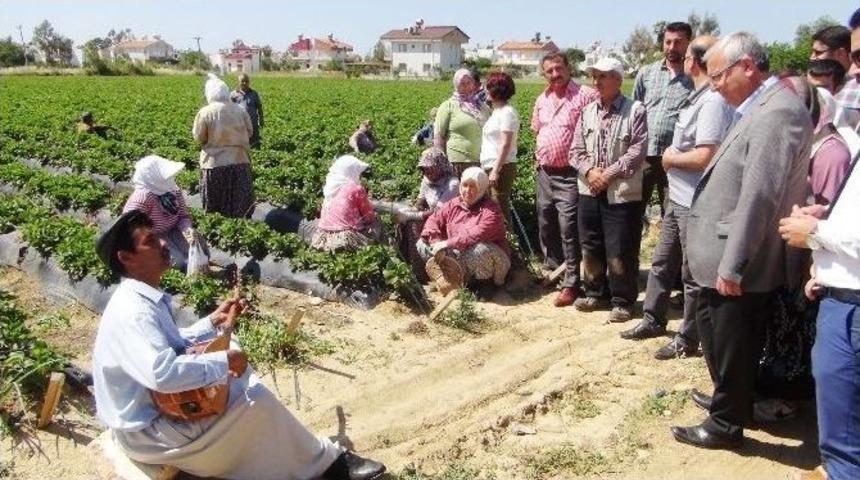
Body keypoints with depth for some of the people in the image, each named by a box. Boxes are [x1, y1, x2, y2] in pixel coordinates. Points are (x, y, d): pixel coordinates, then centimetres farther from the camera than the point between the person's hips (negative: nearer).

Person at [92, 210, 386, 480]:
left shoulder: (146, 298, 4)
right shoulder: (132, 311, -28)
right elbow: (163, 374, -40)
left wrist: (213, 323, 9)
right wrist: (224, 362, -28)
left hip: (160, 404, 10)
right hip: (146, 431, -10)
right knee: (254, 399, -16)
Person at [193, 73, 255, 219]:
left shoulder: (205, 112, -9)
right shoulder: (240, 110, -1)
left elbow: (199, 138, -4)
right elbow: (249, 132, 9)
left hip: (215, 164, -2)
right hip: (240, 162, 3)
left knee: (215, 210, 10)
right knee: (240, 207, 11)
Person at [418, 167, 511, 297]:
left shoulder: (491, 210, -17)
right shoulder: (453, 205, 4)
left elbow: (477, 235, -33)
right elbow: (434, 219, 3)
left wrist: (448, 243, -33)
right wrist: (435, 242, -18)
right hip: (458, 255, 6)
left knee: (480, 249, -42)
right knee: (422, 244, -4)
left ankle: (485, 284, -11)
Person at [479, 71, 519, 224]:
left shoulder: (507, 112, -11)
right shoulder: (497, 111, 16)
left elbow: (505, 144, -18)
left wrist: (496, 170, -22)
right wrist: (491, 170, 13)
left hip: (501, 168, -9)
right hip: (490, 167, 9)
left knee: (499, 207, -7)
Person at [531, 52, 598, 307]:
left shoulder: (586, 96, -11)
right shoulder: (542, 100, 12)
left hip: (570, 175, -7)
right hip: (544, 173, 7)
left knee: (569, 230, -6)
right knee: (546, 226, 17)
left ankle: (571, 284, 4)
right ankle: (552, 271, 35)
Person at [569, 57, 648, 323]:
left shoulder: (635, 111, -6)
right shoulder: (588, 111, 10)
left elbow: (637, 151, -13)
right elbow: (576, 149, 7)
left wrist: (608, 174, -16)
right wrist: (590, 171, -11)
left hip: (622, 193, -5)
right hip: (589, 191, 5)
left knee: (620, 251, 0)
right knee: (590, 246, 14)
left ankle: (623, 301, 14)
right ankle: (595, 292, 30)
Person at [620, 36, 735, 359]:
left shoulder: (713, 102, -21)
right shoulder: (699, 97, 10)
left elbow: (705, 157, -28)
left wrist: (672, 157, -12)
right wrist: (673, 157, 2)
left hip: (696, 203, -10)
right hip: (679, 198, 10)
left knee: (693, 275, 4)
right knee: (662, 263, 20)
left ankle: (688, 340, 18)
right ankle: (654, 319, 36)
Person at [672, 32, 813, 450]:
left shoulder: (777, 113, -20)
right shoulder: (758, 109, 12)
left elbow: (759, 197, -24)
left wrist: (732, 266, -22)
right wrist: (723, 262, 15)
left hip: (738, 266, -9)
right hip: (723, 258, 9)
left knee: (731, 348, 6)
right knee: (718, 338, 23)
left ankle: (726, 425, 23)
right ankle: (729, 400, 42)